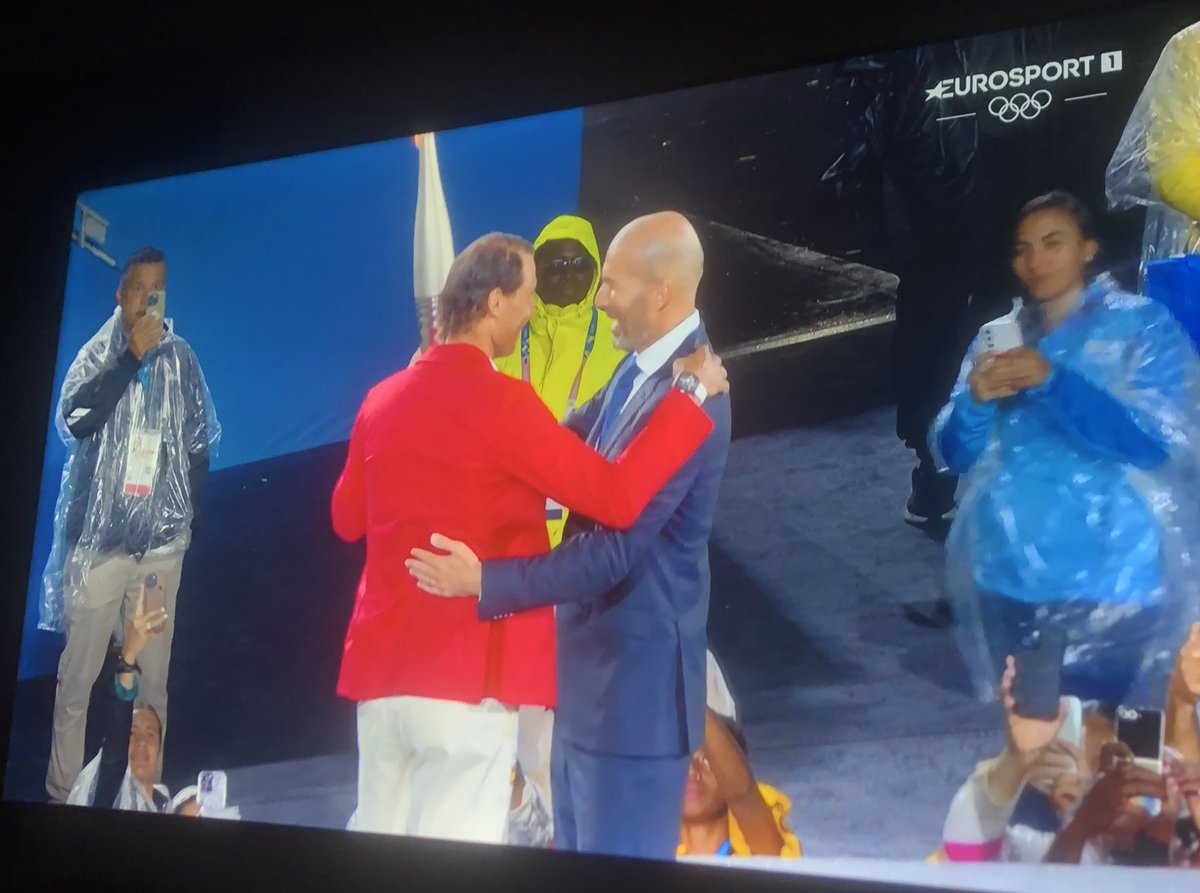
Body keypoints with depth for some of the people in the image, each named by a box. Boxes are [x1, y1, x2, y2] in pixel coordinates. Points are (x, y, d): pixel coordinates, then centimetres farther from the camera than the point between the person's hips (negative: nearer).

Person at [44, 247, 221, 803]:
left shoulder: (182, 359, 7)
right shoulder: (97, 355, 3)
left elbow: (199, 444, 14)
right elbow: (76, 419, -15)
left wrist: (194, 515, 13)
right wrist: (133, 357, -13)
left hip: (162, 542, 1)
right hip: (99, 538, -1)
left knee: (153, 676, 3)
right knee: (77, 674, 0)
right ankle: (62, 792, 10)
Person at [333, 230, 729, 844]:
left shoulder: (383, 398, 6)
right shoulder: (498, 400, -15)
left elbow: (346, 519, 19)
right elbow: (616, 498, -21)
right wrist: (689, 391, -13)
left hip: (382, 662, 7)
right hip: (466, 670, -7)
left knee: (379, 839, 18)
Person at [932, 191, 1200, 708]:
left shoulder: (1142, 326, -1)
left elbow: (1158, 443, -14)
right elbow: (954, 455, 5)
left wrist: (1053, 383, -26)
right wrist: (975, 402, -17)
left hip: (1109, 585, -4)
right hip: (1006, 581, 4)